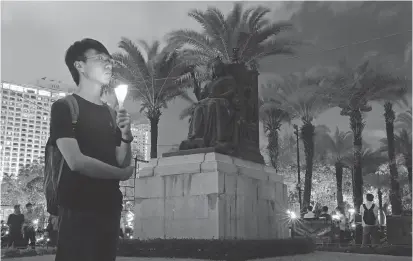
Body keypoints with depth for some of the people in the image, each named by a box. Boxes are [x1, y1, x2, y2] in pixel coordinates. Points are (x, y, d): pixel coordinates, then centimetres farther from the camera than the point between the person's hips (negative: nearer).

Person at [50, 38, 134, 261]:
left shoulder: (109, 113, 15)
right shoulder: (64, 107, -3)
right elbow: (76, 162, -15)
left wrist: (125, 135, -5)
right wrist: (121, 174, -3)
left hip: (109, 209, 6)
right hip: (78, 210, -6)